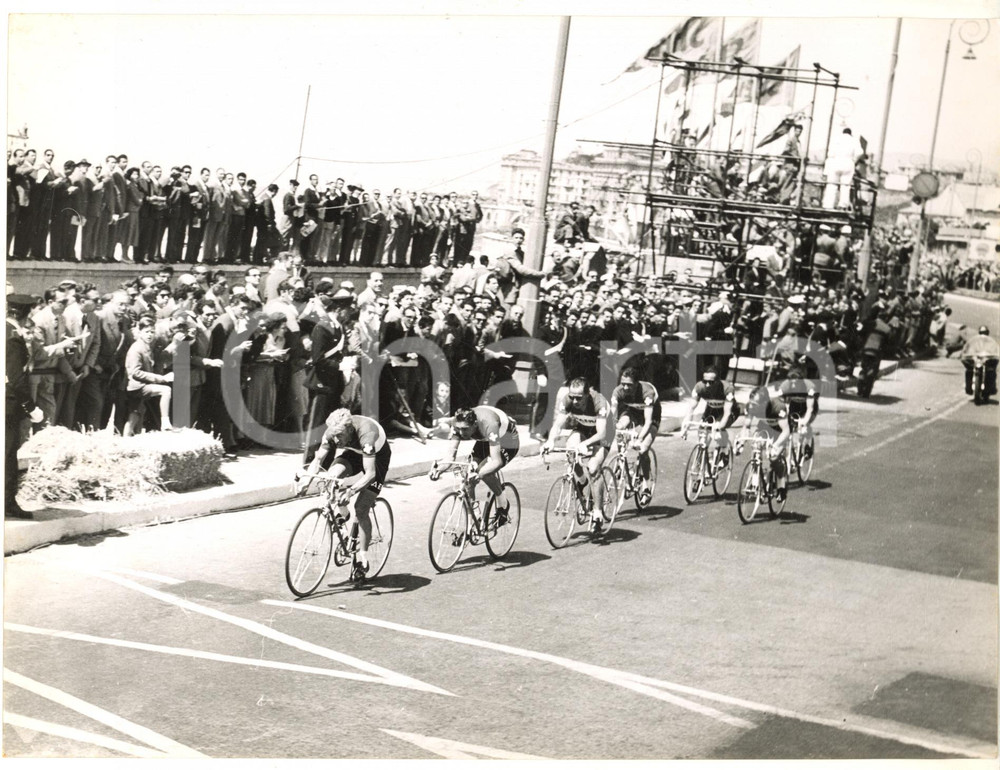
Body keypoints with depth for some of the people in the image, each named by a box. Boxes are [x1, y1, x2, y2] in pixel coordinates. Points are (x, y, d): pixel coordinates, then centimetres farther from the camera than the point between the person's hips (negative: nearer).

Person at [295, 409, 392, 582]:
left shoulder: (366, 433, -41)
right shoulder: (333, 432, -26)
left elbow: (370, 473, -43)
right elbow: (318, 459, -20)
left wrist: (351, 490, -56)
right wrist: (306, 480, -37)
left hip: (377, 456, -5)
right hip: (354, 452, 5)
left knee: (361, 509, -15)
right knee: (332, 476, -26)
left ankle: (362, 560, -4)